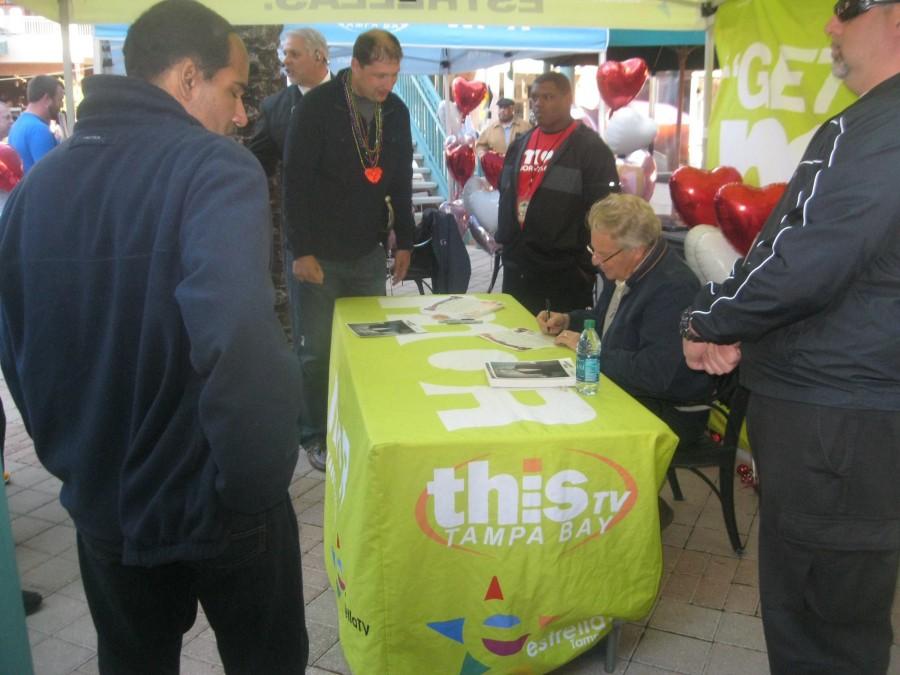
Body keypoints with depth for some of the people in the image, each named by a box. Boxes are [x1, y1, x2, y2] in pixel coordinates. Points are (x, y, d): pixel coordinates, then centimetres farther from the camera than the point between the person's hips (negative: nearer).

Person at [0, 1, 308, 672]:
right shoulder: (215, 169, -20)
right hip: (215, 504, -5)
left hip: (102, 503, 6)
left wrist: (72, 459, 19)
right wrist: (256, 485, -23)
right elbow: (240, 344, -36)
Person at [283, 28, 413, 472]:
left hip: (370, 254, 4)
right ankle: (316, 436, 19)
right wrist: (302, 250, -14)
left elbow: (401, 183, 12)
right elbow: (295, 182, -11)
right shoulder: (316, 107, -10)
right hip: (321, 254, -4)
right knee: (319, 351, 3)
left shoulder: (396, 112, 5)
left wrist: (404, 242, 9)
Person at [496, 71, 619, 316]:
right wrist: (504, 241, 14)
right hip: (517, 267, 7)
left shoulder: (590, 148, -7)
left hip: (565, 272, -6)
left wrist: (589, 265, -15)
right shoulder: (520, 145, 14)